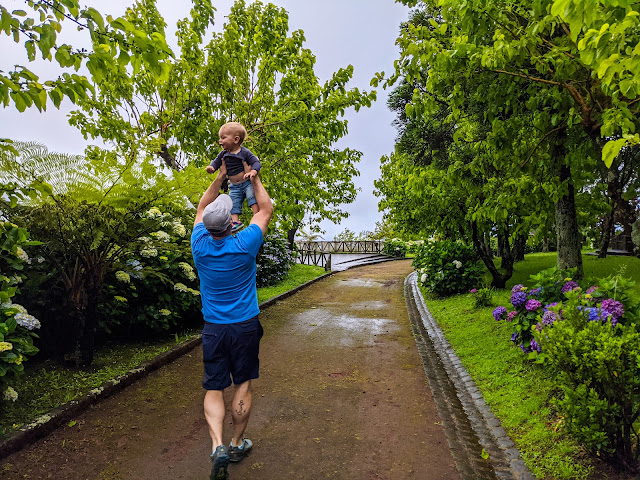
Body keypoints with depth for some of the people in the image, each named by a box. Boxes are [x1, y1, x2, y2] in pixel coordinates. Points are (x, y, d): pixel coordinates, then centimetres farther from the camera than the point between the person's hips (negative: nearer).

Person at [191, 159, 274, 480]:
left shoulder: (200, 245, -8)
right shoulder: (244, 246, -16)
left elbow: (202, 207, 11)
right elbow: (266, 210, 0)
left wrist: (220, 177, 12)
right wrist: (254, 179, 10)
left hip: (213, 329, 2)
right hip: (245, 326, -2)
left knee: (214, 388, 9)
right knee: (243, 386, 12)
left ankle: (218, 446, -5)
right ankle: (237, 444, 24)